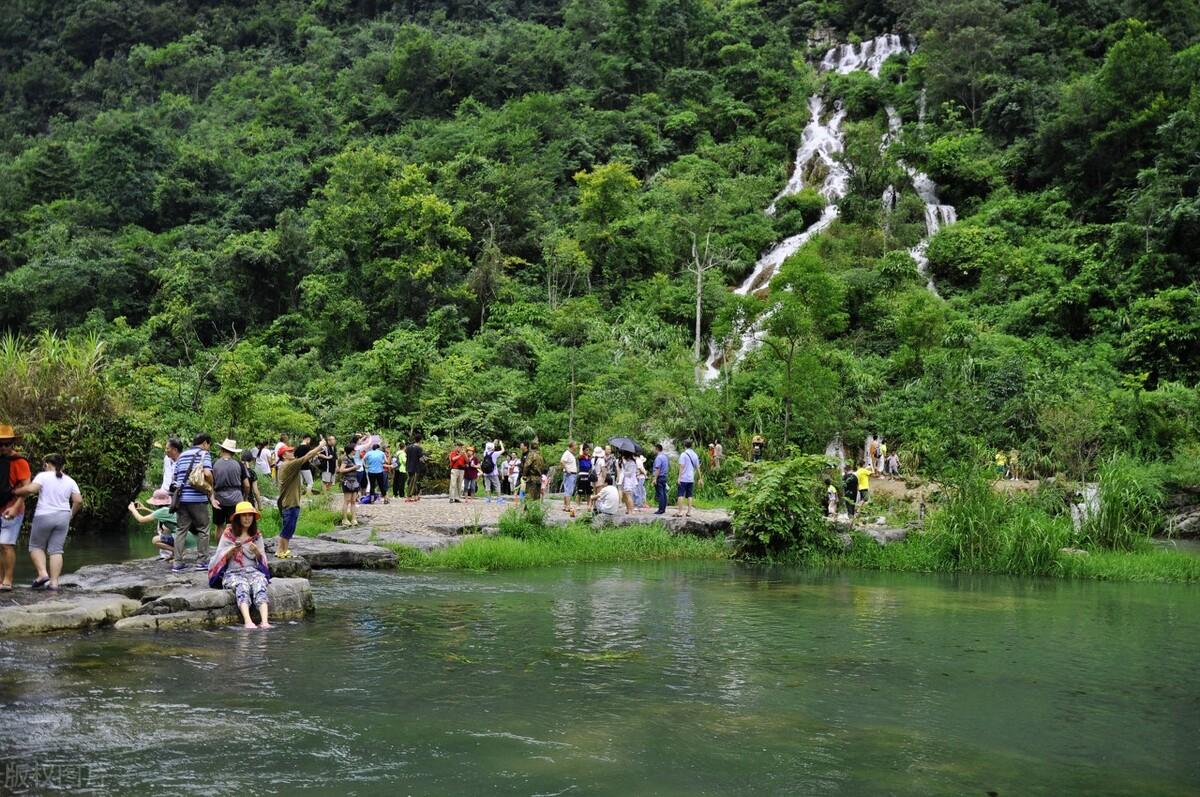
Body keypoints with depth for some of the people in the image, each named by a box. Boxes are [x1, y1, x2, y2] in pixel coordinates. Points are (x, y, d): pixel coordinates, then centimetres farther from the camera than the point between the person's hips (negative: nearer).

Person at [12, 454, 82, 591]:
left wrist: (14, 491, -4)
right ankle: (54, 582, -2)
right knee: (56, 550, 5)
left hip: (44, 516, -4)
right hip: (63, 517, 4)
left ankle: (42, 574, -4)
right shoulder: (70, 481, 9)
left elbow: (31, 489, -19)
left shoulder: (43, 476, -3)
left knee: (36, 546, 13)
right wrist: (71, 514, 17)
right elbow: (78, 501, 3)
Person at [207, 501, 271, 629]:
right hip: (232, 572, -2)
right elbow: (221, 558, 6)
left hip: (253, 570, 2)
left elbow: (262, 559, 12)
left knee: (260, 584, -33)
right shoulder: (228, 533, 9)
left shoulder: (256, 535, 15)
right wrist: (233, 549, -13)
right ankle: (248, 622, -55)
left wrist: (256, 551, -10)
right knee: (242, 585, -36)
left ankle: (264, 622, -51)